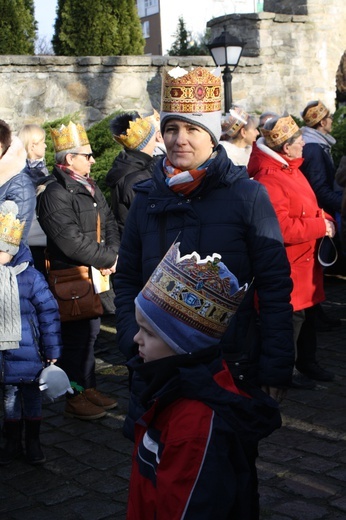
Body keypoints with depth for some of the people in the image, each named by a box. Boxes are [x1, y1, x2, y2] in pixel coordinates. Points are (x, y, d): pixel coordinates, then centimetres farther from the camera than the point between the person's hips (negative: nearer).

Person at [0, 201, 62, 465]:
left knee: (31, 393, 11)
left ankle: (33, 442, 26)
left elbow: (49, 312, -8)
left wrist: (52, 349, -6)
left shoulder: (30, 277, -12)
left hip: (27, 351, -3)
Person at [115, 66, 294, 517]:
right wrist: (132, 339, -5)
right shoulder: (148, 197, 4)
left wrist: (276, 366, -12)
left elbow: (275, 287, -8)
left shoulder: (246, 195, -8)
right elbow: (126, 277, 10)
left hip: (232, 362, -3)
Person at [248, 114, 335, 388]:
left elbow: (308, 208, 20)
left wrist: (326, 220, 0)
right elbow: (281, 229, -29)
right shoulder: (268, 180, -24)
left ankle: (307, 363, 37)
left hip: (306, 262, 10)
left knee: (308, 313, 20)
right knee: (292, 317, 1)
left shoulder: (291, 169, 10)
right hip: (287, 267, -10)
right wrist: (321, 227, -21)